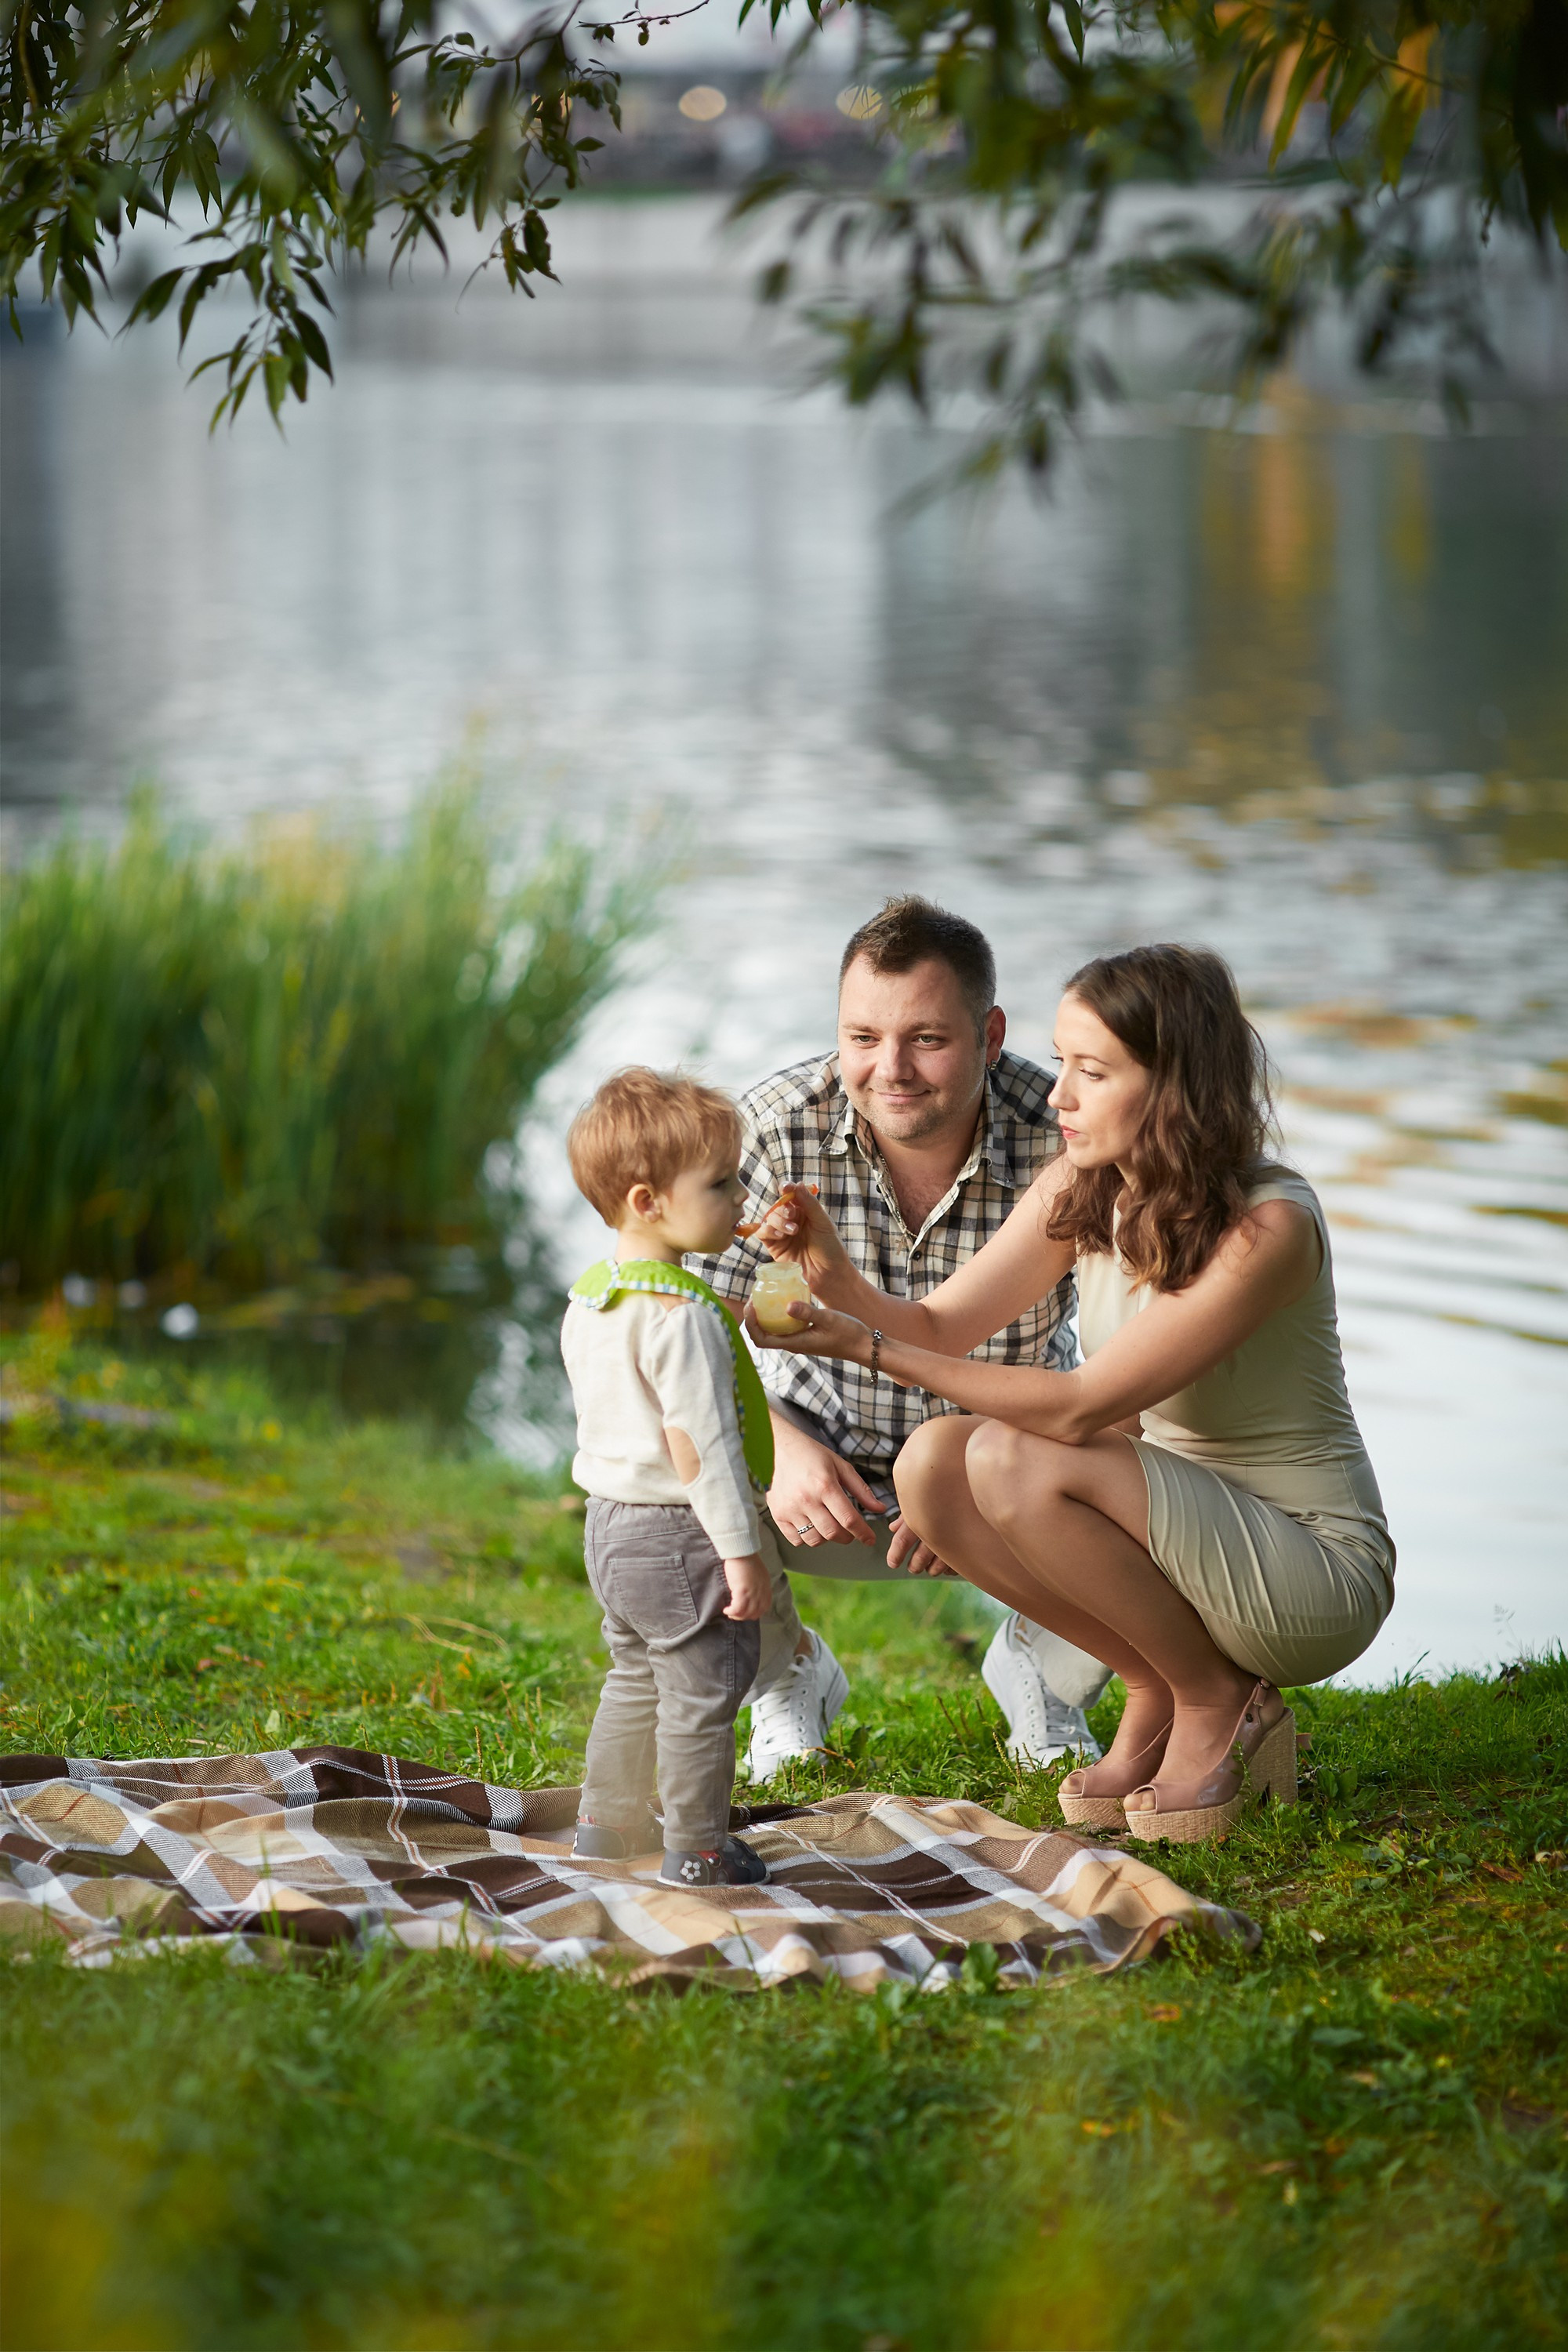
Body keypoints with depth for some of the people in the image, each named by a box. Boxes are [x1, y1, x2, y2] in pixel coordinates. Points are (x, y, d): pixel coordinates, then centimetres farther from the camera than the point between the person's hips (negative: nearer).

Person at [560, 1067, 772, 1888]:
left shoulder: (588, 1298, 8)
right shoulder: (681, 1313, -22)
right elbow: (697, 1442, -24)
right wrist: (741, 1551, -20)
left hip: (611, 1523, 10)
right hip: (677, 1533, -10)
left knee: (637, 1678, 23)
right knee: (701, 1689, 0)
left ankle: (608, 1822, 32)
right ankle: (695, 1848, 6)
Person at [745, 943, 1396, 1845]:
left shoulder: (1268, 1223, -24)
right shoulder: (1081, 1191, -1)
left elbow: (1082, 1407, -28)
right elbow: (939, 1326, -2)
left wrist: (873, 1349, -31)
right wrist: (837, 1273, -23)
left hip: (1321, 1576, -7)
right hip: (1181, 1525, 7)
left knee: (1011, 1461, -27)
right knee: (932, 1463, -15)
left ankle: (1218, 1702, -6)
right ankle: (1158, 1691, 1)